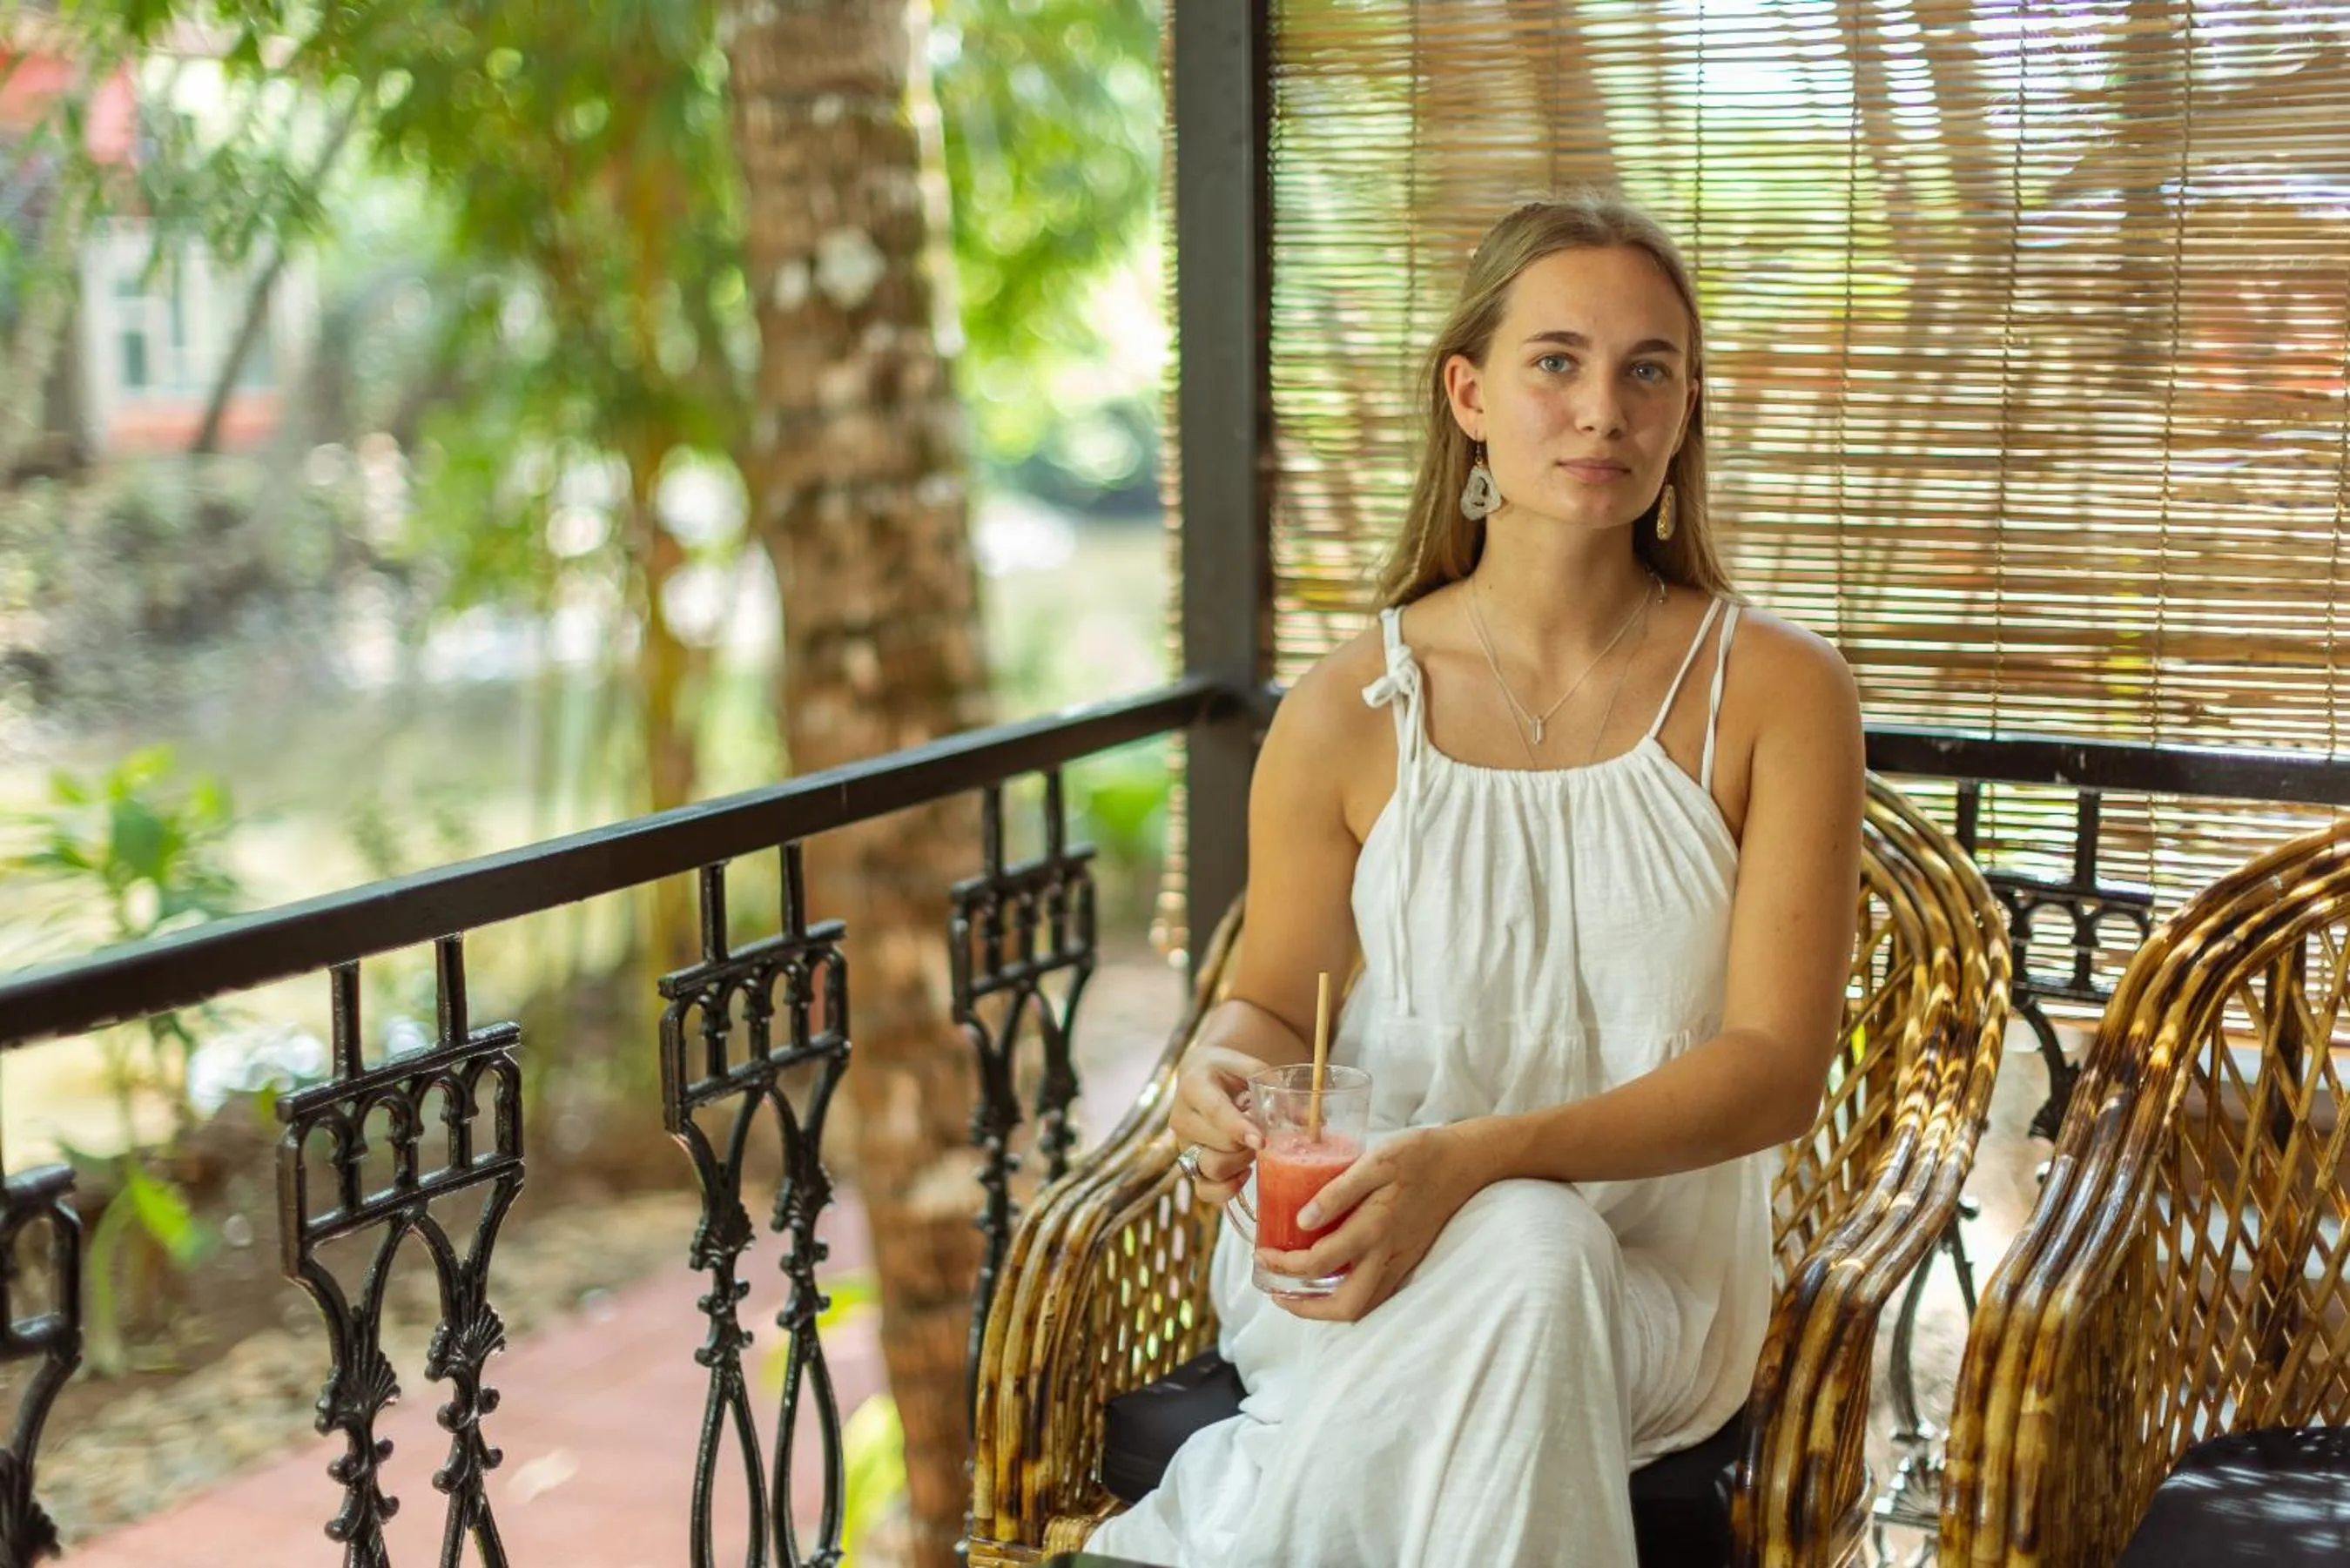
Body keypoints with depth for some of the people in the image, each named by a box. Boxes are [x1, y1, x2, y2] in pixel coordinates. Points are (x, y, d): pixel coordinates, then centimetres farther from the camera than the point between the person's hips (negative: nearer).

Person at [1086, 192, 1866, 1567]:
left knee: (1536, 1258, -35)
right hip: (1359, 1249, 0)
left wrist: (1478, 1158, -26)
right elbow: (1277, 1004, 12)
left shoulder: (1775, 692, -4)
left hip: (1653, 1273, 0)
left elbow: (1779, 1066, -11)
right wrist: (1220, 1070, -15)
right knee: (1520, 1261, -35)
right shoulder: (1349, 714, -1)